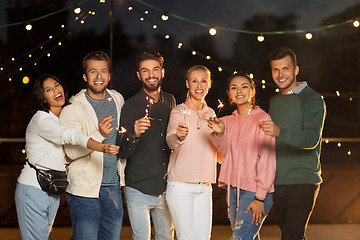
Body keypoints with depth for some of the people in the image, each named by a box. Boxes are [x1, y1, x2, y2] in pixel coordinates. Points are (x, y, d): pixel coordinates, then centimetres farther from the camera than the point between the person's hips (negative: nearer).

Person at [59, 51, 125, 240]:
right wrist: (99, 135, -30)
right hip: (85, 190, -5)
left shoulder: (118, 100, 10)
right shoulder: (72, 110, -8)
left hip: (113, 187, 5)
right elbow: (71, 151, -18)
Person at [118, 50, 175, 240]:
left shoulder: (170, 101, 6)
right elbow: (123, 153, -15)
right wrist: (134, 134, -33)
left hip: (166, 188, 5)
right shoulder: (131, 105, -9)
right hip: (139, 190, -4)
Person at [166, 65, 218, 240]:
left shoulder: (210, 113, 13)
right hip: (181, 186, -5)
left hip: (204, 187, 5)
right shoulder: (179, 111, -5)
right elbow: (170, 140, -26)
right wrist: (178, 137, -48)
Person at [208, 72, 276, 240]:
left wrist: (260, 198, -16)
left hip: (254, 190, -6)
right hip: (233, 188, 6)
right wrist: (220, 133, -18)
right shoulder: (229, 121, 13)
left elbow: (267, 161, -11)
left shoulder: (262, 118, -7)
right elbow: (226, 151, 3)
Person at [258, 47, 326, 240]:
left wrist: (279, 132, -38)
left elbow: (312, 138, -24)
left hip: (303, 182, -7)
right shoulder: (274, 101, 16)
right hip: (278, 183, 7)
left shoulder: (312, 99, -7)